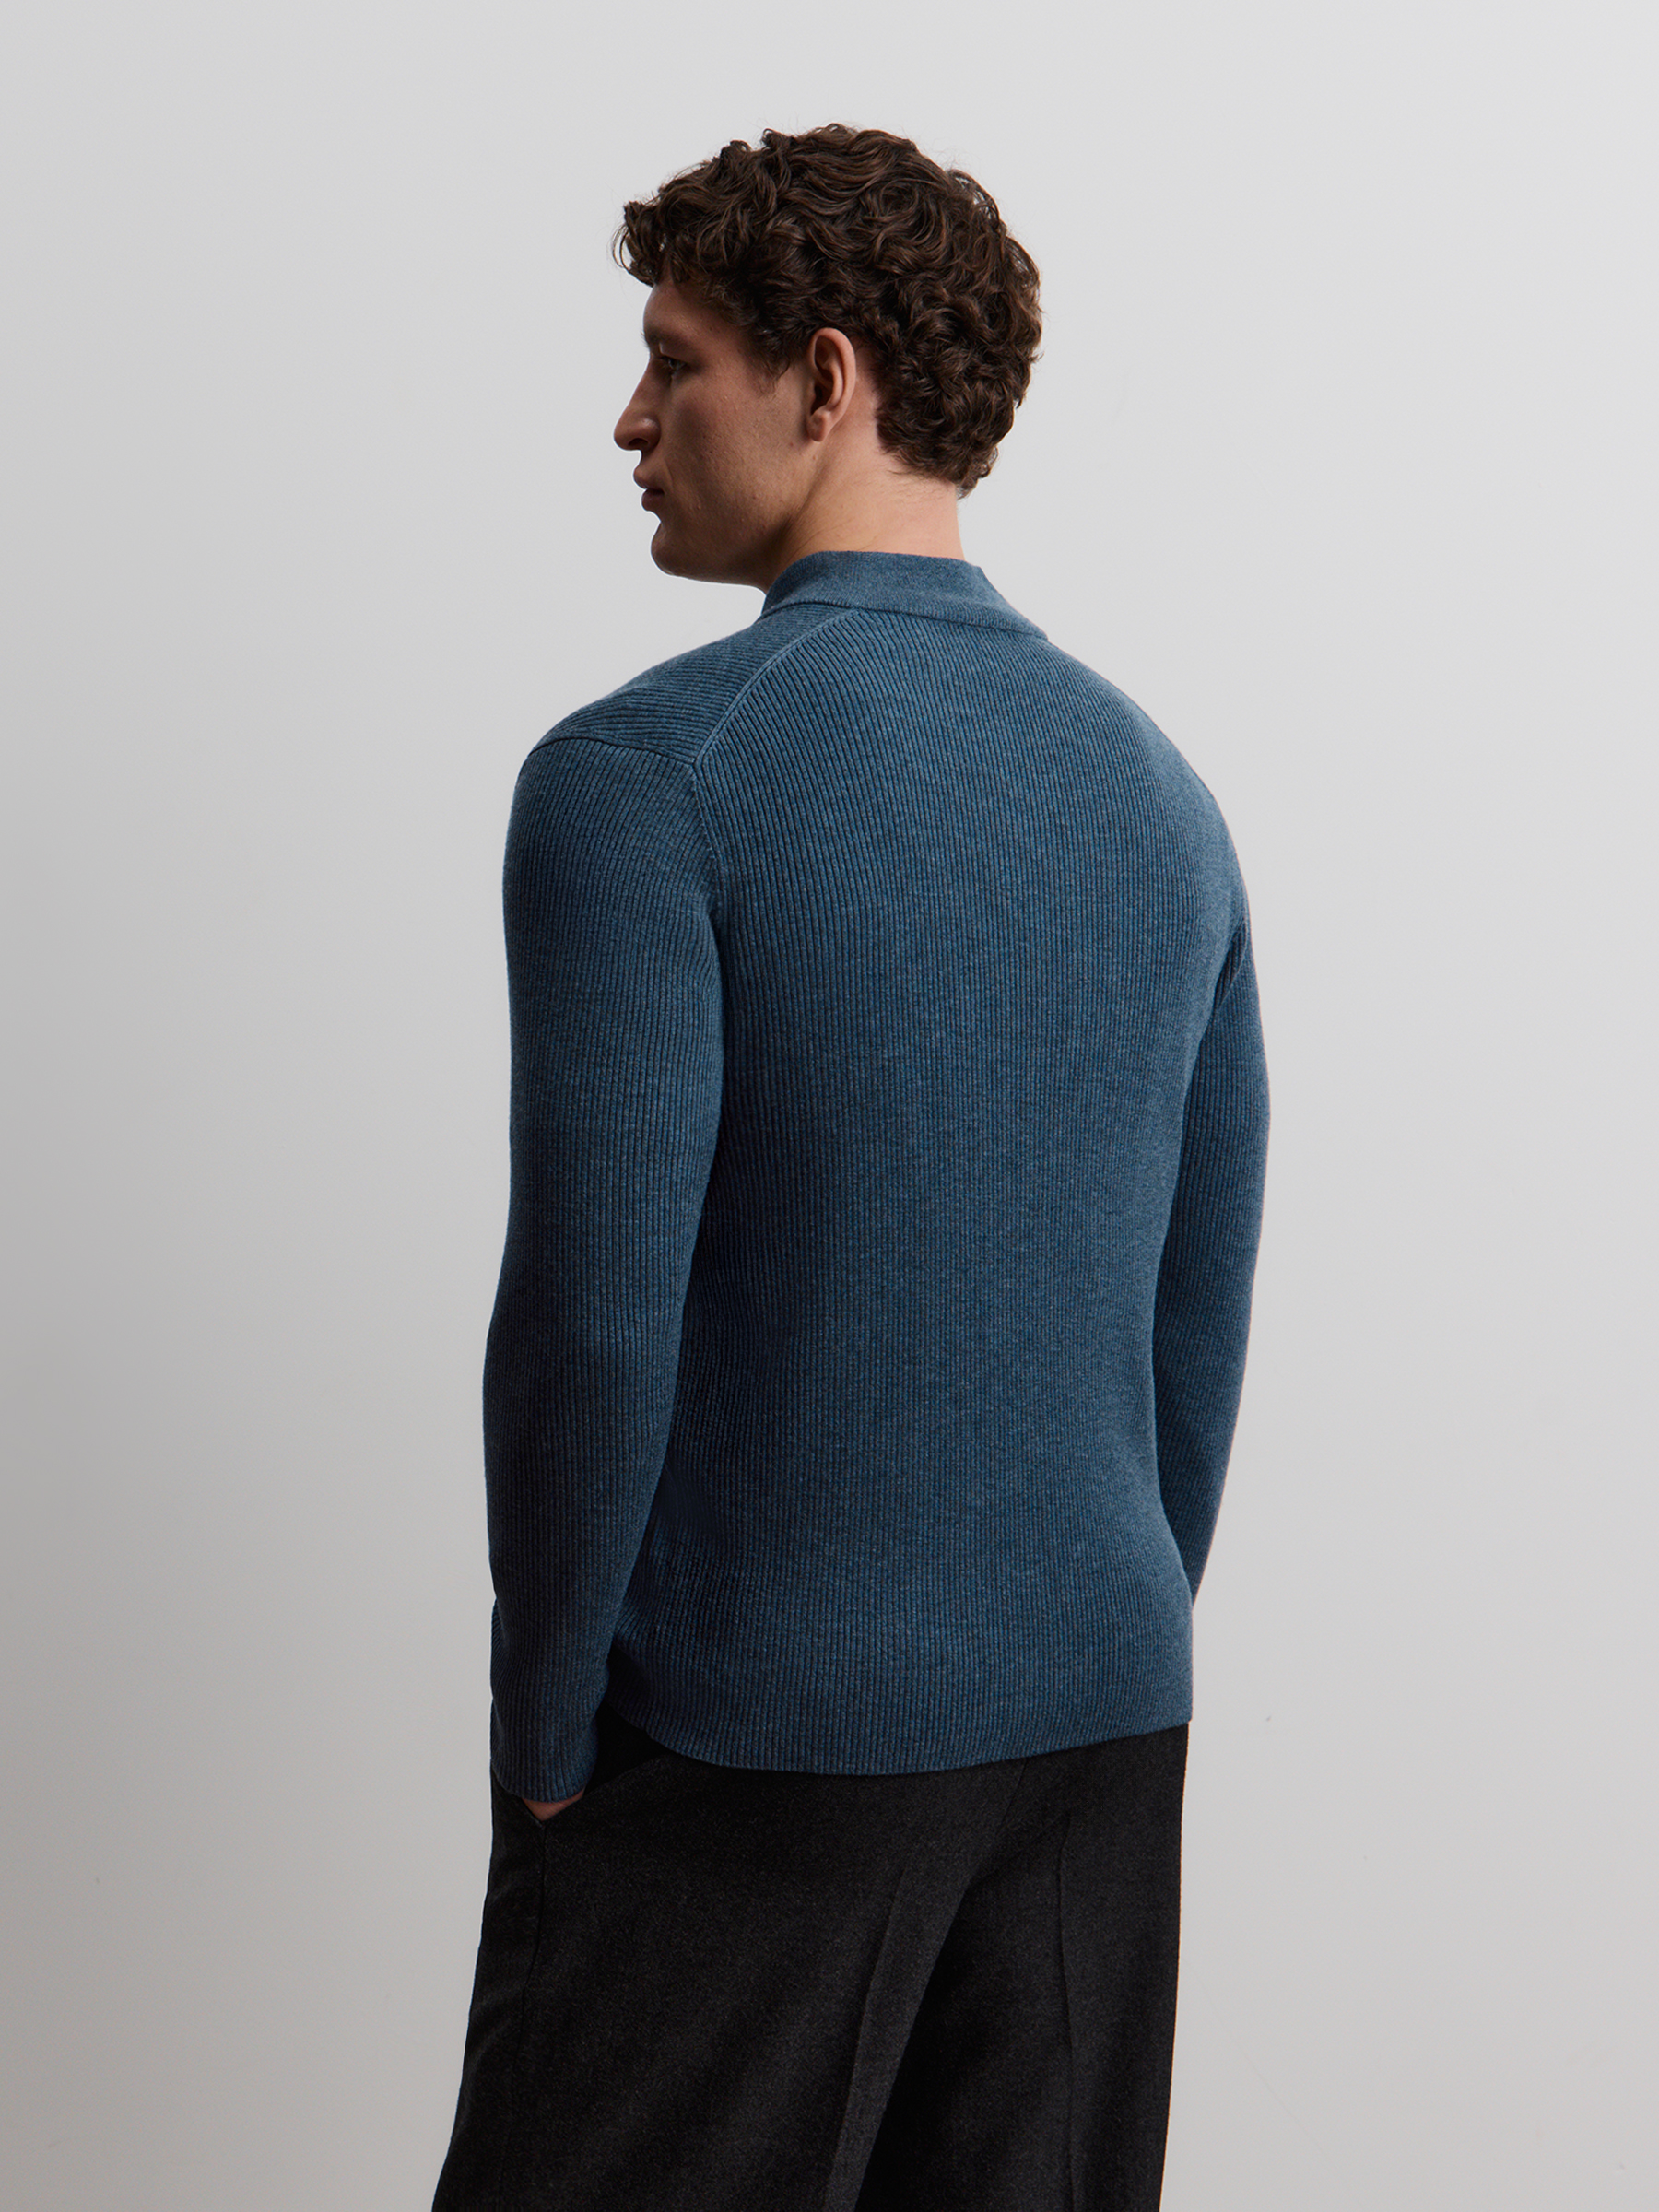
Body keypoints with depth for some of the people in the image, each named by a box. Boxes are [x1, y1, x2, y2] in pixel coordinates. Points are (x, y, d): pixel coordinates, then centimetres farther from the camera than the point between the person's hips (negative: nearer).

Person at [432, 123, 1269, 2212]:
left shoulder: (646, 775, -14)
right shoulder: (1155, 787, 6)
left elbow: (597, 1314, -17)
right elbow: (1202, 1317, 10)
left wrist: (545, 1739, -5)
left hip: (758, 1737, -6)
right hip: (1100, 1725, 6)